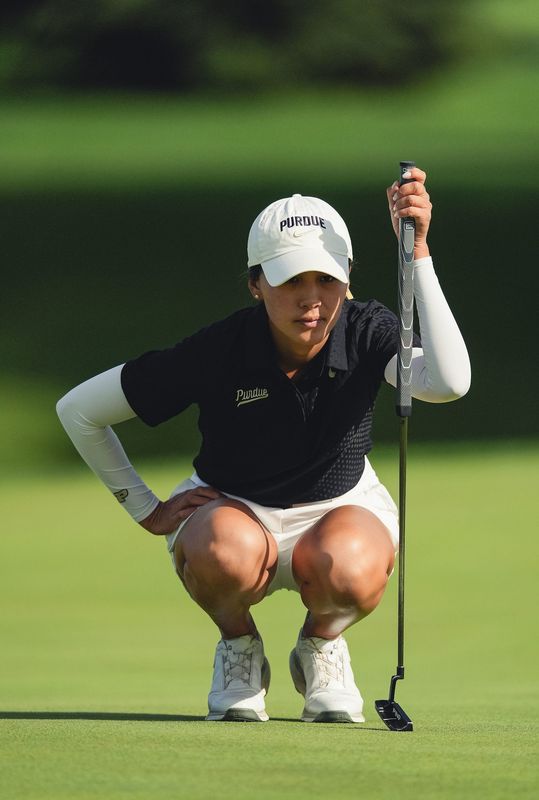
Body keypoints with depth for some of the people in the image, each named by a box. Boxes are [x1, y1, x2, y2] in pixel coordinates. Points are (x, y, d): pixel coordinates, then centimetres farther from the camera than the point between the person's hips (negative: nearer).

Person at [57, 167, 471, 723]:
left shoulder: (366, 332, -19)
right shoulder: (217, 352, -22)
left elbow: (448, 382, -42)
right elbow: (78, 411, -11)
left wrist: (417, 253, -42)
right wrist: (148, 511, -8)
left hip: (340, 508, 1)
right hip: (232, 507, -1)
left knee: (350, 571, -37)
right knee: (226, 552, -39)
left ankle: (322, 643, 1)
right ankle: (239, 647, -3)